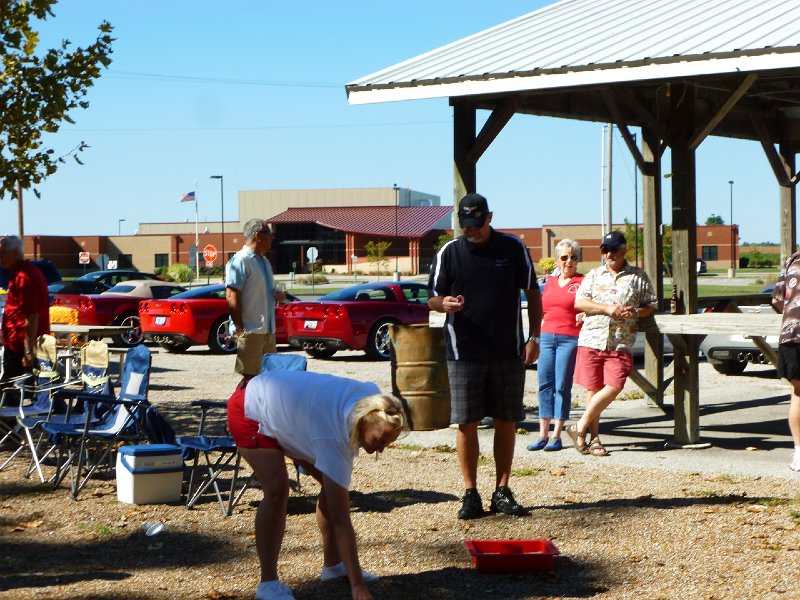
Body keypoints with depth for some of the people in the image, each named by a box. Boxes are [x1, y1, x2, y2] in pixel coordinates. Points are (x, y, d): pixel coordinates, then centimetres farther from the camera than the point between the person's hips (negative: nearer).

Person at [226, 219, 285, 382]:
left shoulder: (264, 261, 19)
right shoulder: (241, 261, -12)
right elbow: (232, 296, -17)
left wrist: (278, 293, 7)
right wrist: (240, 329, -20)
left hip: (268, 330, 9)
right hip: (250, 331, -9)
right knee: (250, 377, -7)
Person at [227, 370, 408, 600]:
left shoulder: (373, 397, -23)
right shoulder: (331, 439, -42)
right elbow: (340, 521, -42)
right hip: (250, 410, -8)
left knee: (334, 485, -1)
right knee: (277, 490, -26)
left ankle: (332, 564, 12)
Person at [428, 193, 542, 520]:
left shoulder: (513, 248, 3)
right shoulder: (448, 253, 2)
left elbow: (532, 294, 9)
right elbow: (432, 298, 7)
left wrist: (534, 337, 2)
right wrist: (444, 303, -17)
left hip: (508, 352, 1)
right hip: (464, 353, -1)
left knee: (506, 422, 5)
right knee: (466, 423, -1)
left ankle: (502, 492, 14)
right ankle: (470, 494, 6)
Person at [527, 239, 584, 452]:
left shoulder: (582, 282, 0)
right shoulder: (550, 281, 16)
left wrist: (585, 316, -20)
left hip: (569, 339, -5)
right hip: (546, 337, 5)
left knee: (562, 387, -4)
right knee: (545, 385, 4)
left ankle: (556, 436, 1)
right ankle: (543, 436, 7)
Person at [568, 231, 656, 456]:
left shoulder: (639, 277, 11)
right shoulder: (594, 275, 13)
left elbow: (651, 305, 13)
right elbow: (579, 302, 3)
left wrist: (635, 312, -8)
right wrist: (607, 308, -9)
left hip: (620, 343, -1)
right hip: (592, 339, 1)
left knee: (613, 387, -14)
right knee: (593, 389, 1)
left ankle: (580, 428, -1)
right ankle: (594, 437, 12)